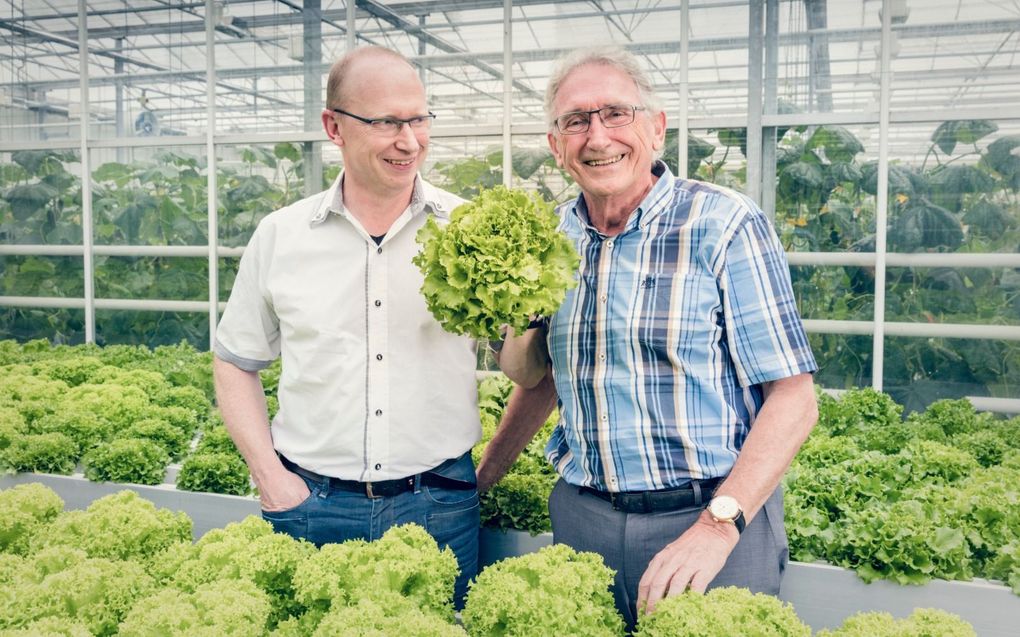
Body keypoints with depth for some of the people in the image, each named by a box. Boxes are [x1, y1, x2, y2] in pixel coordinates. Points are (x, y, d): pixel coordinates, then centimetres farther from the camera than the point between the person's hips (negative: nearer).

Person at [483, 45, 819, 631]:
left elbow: (793, 398, -14)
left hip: (718, 515, -4)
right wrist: (487, 472, 6)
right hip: (582, 516, 4)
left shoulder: (725, 224, -11)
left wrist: (717, 527, -22)